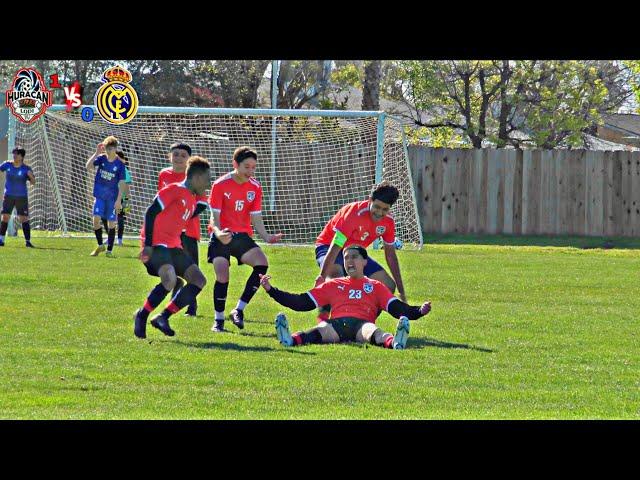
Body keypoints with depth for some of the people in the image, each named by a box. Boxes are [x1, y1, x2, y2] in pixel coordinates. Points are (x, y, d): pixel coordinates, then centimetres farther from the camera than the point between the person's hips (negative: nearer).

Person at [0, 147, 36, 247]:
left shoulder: (26, 169, -6)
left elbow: (33, 182, -9)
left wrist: (31, 176, -29)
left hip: (22, 197, -2)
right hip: (8, 196, 2)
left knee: (24, 218, -6)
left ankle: (28, 241, -4)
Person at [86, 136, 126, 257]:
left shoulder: (120, 164, -6)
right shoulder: (101, 158, -1)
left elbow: (122, 183, -7)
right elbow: (88, 166, -16)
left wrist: (118, 200, -13)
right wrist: (96, 153, -22)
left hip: (112, 197, -2)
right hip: (99, 195, 2)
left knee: (111, 223, 1)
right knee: (96, 219, -10)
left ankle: (109, 250, 10)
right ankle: (100, 245, 10)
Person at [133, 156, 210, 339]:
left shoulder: (195, 199, 15)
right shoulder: (174, 190, -10)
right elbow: (151, 213, -14)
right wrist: (148, 245, -17)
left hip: (173, 246, 9)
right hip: (157, 244, -9)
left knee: (199, 281, 2)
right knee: (170, 279, -29)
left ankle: (163, 317, 3)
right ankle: (142, 316, -8)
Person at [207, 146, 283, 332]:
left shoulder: (255, 187, 4)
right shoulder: (220, 185, -8)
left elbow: (256, 218, 6)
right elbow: (214, 216, -9)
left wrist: (266, 237, -12)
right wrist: (218, 232, -30)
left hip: (243, 236, 3)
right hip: (222, 237, -3)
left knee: (262, 263, -20)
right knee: (222, 277, -14)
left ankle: (239, 310, -11)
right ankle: (219, 320, 5)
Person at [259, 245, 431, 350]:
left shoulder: (376, 287, 29)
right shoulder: (333, 285, 34)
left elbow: (397, 309, 15)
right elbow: (302, 303, 29)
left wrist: (419, 311, -5)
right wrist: (271, 290, 23)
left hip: (361, 323, -1)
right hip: (336, 323, 1)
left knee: (371, 331, -39)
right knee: (321, 330, -36)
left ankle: (392, 342, -73)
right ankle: (292, 339, -68)